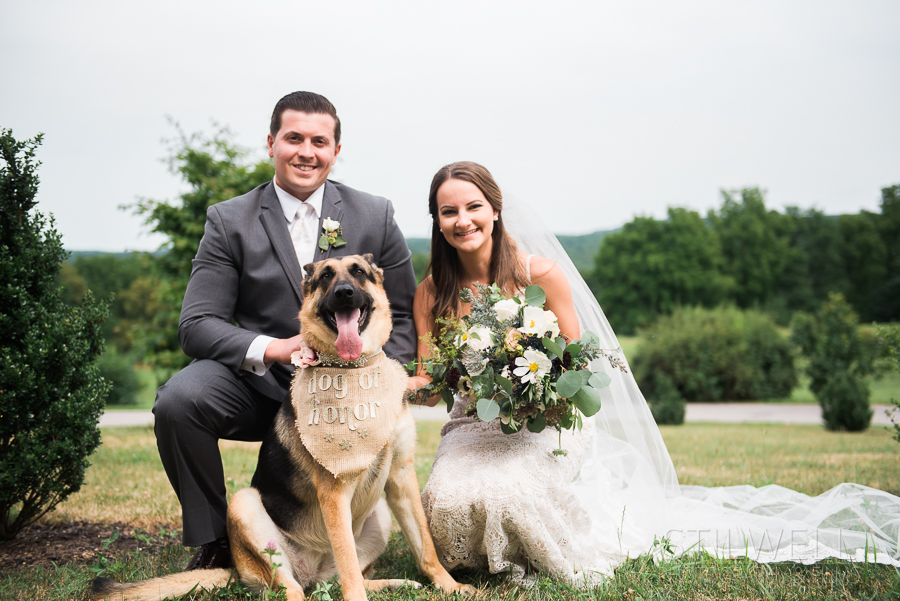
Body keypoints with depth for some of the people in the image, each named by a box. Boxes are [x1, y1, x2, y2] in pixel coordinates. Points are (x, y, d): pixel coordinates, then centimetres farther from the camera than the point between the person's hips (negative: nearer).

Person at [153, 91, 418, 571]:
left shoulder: (375, 216, 2)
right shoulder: (229, 221, -1)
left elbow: (403, 319, 4)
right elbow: (196, 325, -7)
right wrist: (273, 348, -25)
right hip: (258, 381, -1)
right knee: (177, 402, -29)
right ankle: (213, 542, -3)